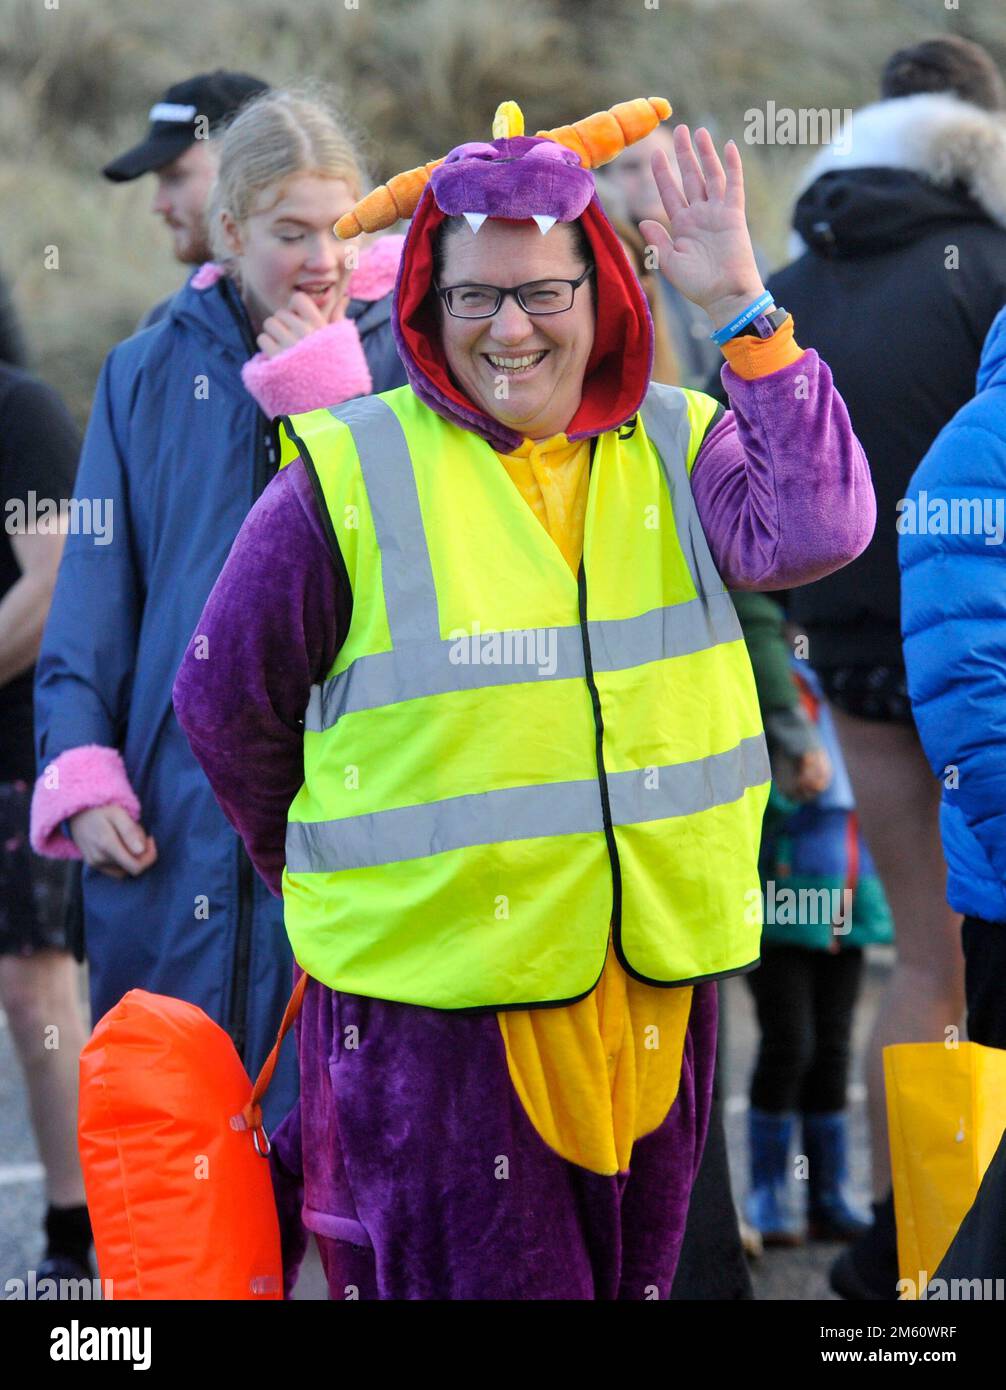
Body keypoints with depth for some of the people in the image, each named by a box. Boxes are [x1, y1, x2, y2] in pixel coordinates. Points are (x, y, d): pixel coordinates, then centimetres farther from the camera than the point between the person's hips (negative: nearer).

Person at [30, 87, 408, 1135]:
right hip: (171, 828, 2)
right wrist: (80, 771, -2)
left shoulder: (396, 360, 5)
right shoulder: (149, 374, 11)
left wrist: (327, 395, -10)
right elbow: (93, 594, 11)